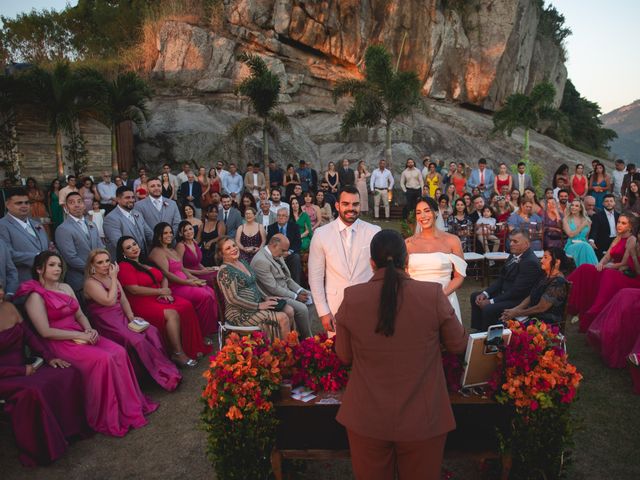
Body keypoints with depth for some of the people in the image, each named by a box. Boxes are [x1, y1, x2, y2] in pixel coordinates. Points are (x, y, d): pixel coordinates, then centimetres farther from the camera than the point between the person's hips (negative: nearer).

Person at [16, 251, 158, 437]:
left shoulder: (66, 288, 14)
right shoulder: (36, 296, -8)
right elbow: (45, 331, -15)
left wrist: (89, 330, -6)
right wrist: (79, 335, -18)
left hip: (81, 335, 7)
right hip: (60, 343, -7)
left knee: (119, 352, -18)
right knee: (103, 359, -28)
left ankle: (130, 405, -9)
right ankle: (109, 418, -15)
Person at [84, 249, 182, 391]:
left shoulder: (111, 278, 15)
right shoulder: (90, 283, -7)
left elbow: (123, 300, 12)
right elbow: (110, 301, -19)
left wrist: (131, 317, -4)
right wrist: (114, 278, -11)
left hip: (122, 318, 7)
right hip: (108, 325, -7)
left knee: (152, 331, -19)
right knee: (137, 340, -28)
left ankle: (165, 369, -21)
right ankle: (163, 376, -22)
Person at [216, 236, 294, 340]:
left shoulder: (243, 262, 12)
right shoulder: (225, 271, -15)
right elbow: (233, 299, -20)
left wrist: (265, 298, 5)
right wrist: (259, 306, -18)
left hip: (257, 303, 9)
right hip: (240, 313, -9)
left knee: (289, 310, -4)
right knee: (282, 318, -18)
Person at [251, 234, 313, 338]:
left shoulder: (278, 255, 8)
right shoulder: (261, 261, -22)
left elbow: (287, 278, 15)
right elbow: (273, 288, -23)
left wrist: (300, 291, -1)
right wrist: (295, 296, -17)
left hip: (285, 291, 10)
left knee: (310, 297, 2)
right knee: (302, 308, -23)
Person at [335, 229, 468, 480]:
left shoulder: (351, 297, -12)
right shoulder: (433, 295, -15)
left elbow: (344, 356, 1)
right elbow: (458, 345, 0)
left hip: (367, 419, 1)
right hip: (422, 420, 0)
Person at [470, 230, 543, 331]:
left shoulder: (531, 262, -23)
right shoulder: (514, 255, 5)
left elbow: (517, 291, -24)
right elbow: (501, 278, 11)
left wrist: (491, 301, -21)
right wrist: (485, 293, -4)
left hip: (518, 300, -10)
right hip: (504, 292, 10)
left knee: (488, 309, -28)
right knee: (474, 296, 10)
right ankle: (478, 331, 14)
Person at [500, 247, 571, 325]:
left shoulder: (558, 283, -17)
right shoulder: (546, 277, 13)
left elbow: (541, 308, -18)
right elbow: (530, 297, 13)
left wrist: (516, 313, -11)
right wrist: (514, 309, -2)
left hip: (549, 322, -8)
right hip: (534, 316, 8)